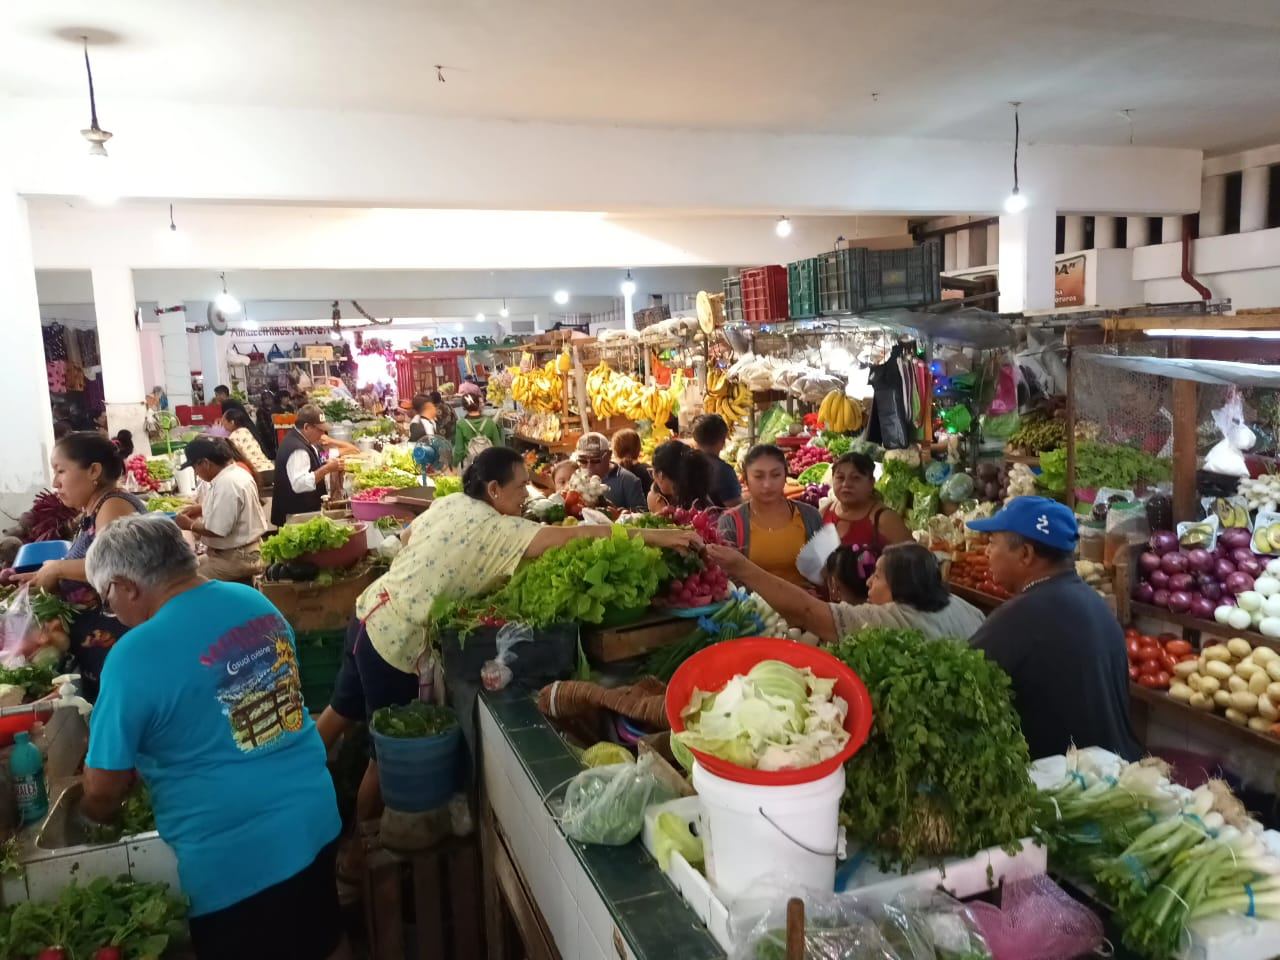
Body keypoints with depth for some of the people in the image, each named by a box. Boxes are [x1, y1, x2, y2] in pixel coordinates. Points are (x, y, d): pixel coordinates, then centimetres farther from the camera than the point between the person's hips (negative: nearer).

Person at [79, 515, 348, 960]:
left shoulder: (134, 656, -19)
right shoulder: (257, 601, 0)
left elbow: (103, 792, -10)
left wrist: (99, 815, 13)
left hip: (233, 857, -6)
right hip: (314, 818, 6)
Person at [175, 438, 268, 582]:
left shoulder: (227, 484, -24)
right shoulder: (237, 473, 7)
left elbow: (217, 530, -24)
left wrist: (190, 524, -8)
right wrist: (202, 509, 14)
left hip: (235, 558, -10)